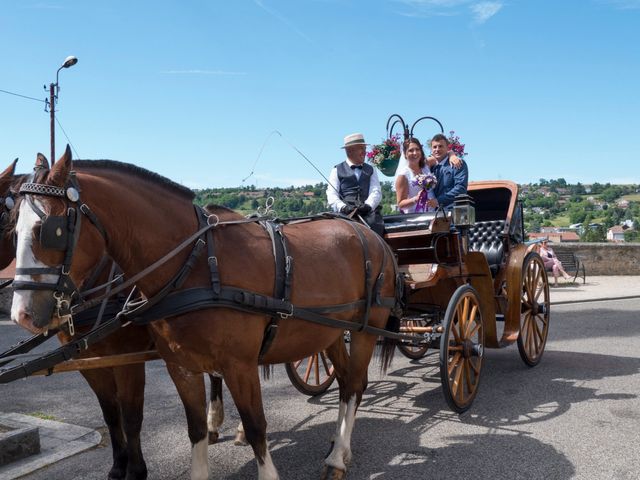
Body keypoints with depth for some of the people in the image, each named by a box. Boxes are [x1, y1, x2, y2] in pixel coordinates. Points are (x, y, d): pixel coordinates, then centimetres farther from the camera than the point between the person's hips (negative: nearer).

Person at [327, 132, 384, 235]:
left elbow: (376, 191, 9)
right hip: (345, 212, -2)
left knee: (375, 223, -32)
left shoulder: (370, 170, 24)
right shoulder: (337, 170, 16)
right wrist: (343, 207, -16)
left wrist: (368, 205, -12)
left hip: (368, 210, 2)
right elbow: (332, 194, 5)